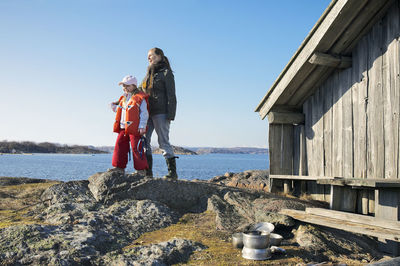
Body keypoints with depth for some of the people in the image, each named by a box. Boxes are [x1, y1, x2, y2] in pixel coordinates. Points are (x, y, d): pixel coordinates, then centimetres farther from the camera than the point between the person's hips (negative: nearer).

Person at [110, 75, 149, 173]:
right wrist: (115, 107, 13)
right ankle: (119, 166, 15)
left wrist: (142, 126, -18)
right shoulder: (124, 98, 19)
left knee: (136, 148, -5)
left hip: (135, 128, -8)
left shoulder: (140, 98, -4)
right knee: (119, 145, 6)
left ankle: (141, 169, 4)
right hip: (123, 127, 8)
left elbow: (144, 113, -10)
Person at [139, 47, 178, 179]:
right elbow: (141, 90, 27)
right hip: (148, 113, 7)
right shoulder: (148, 73, 19)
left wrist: (170, 115, -15)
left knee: (163, 141, -7)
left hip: (160, 113, -7)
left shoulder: (166, 73, -2)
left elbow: (171, 96, -8)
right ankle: (147, 171, 9)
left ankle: (173, 172, -1)